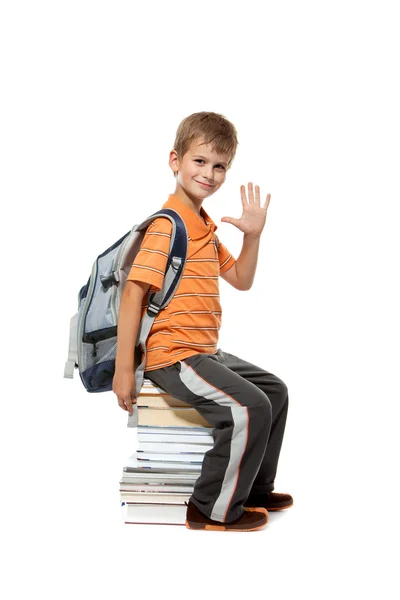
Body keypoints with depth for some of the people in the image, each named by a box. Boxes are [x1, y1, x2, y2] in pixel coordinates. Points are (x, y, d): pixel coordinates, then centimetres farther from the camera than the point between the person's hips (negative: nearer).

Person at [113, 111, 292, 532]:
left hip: (204, 352, 10)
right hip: (172, 355, -10)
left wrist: (253, 235, 3)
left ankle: (254, 489, 28)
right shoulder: (168, 224, -15)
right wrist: (123, 370, -23)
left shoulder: (205, 227, 15)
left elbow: (241, 280, 21)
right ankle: (214, 509, -4)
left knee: (274, 391, 16)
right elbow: (133, 293, -20)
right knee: (249, 408, -20)